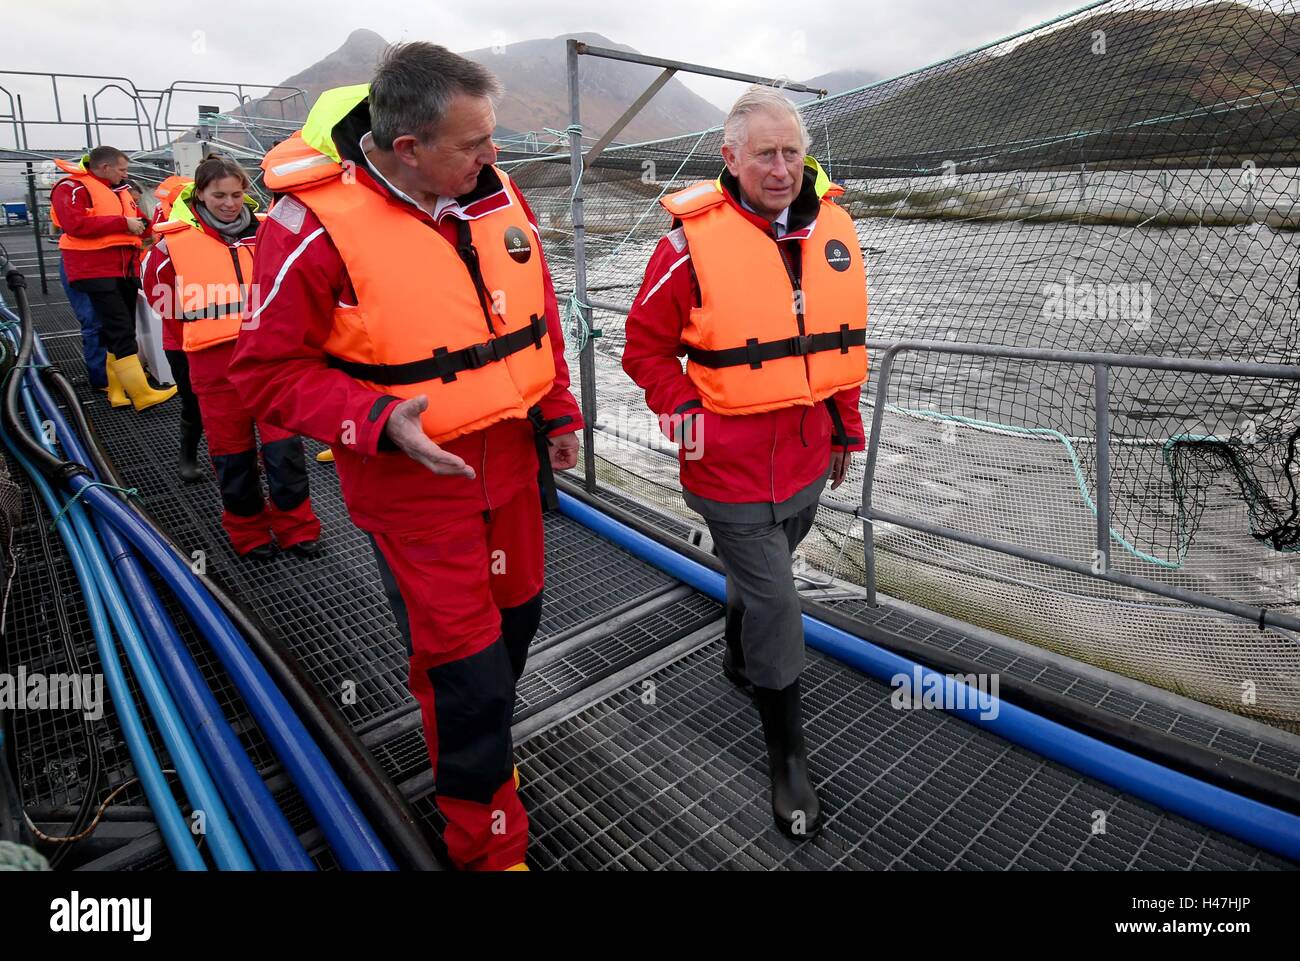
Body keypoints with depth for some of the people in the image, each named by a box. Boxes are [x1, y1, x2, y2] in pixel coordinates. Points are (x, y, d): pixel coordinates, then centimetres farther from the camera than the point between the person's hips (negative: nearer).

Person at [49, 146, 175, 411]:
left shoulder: (119, 191, 19)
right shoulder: (72, 188, -7)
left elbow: (134, 222, 28)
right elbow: (75, 224, -21)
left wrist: (140, 223, 6)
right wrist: (123, 223, -19)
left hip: (125, 271, 9)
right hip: (97, 272, -9)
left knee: (120, 332, 12)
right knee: (122, 332, -14)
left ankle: (118, 392, 19)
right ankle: (142, 395, -16)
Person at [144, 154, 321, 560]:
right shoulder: (176, 242, 0)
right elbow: (160, 294, 12)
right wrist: (207, 321, 7)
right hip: (215, 360, 0)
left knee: (284, 443, -1)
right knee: (232, 449, 9)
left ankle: (295, 525, 14)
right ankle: (247, 530, 23)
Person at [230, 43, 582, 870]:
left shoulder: (495, 191, 1)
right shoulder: (317, 222, -18)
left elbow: (538, 309, 12)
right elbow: (270, 369, -12)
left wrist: (558, 409, 11)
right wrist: (379, 422, -26)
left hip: (511, 460, 7)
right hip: (416, 479, -6)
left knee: (517, 614, 21)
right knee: (465, 664, 2)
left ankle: (478, 745, 53)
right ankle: (490, 842, 29)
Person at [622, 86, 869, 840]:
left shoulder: (833, 228, 3)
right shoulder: (695, 240, -14)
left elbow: (845, 342, 11)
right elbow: (647, 346, -6)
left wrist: (845, 430, 14)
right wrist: (684, 412, -15)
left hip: (807, 459, 6)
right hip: (734, 464, -6)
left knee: (763, 577, 26)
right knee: (776, 605, 2)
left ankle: (740, 657, 57)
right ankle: (790, 758, 23)